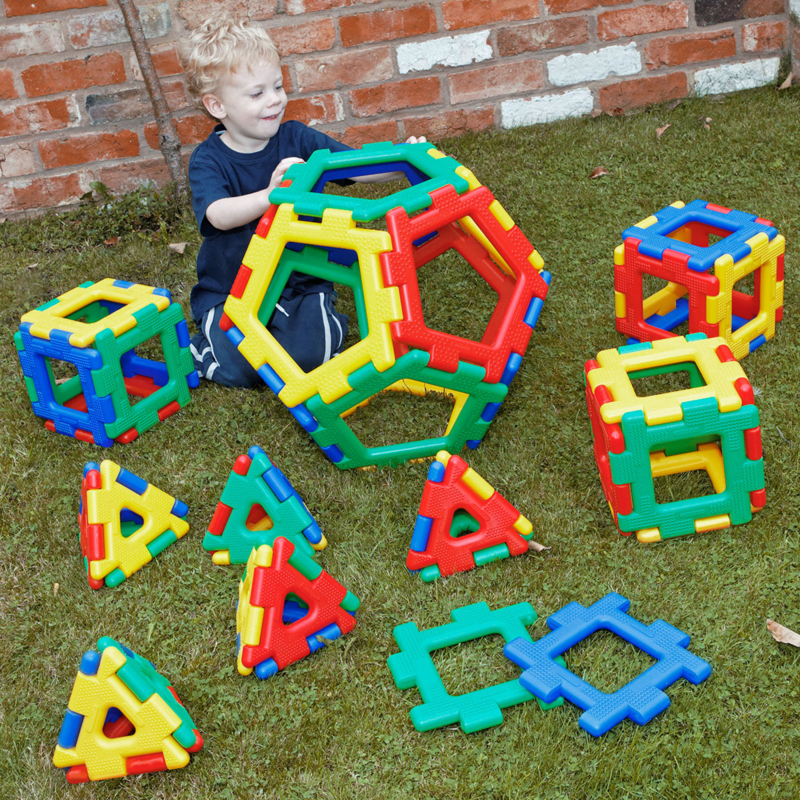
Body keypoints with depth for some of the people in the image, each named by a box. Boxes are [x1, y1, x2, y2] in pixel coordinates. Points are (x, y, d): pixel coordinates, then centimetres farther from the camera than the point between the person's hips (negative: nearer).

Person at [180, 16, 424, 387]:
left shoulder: (297, 139, -2)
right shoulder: (207, 160, -10)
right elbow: (219, 216, -31)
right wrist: (270, 196, -50)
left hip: (300, 282, 1)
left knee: (308, 353, -24)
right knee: (239, 367, -22)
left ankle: (329, 319, 11)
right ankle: (207, 342, 12)